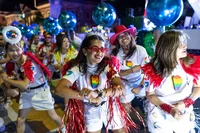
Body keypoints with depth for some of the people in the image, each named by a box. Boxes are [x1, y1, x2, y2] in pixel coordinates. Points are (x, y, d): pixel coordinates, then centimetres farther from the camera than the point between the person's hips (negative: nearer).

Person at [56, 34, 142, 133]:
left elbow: (121, 88, -29)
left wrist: (99, 93, -45)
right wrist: (89, 98, -38)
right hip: (90, 111, -1)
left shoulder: (108, 66, -16)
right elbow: (60, 89, -32)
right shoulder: (77, 68, -19)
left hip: (110, 107, 1)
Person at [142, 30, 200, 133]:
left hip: (185, 116, 3)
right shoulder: (153, 70, -19)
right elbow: (150, 95, -11)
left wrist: (184, 104, -18)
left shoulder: (191, 64, -12)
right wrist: (169, 109, -23)